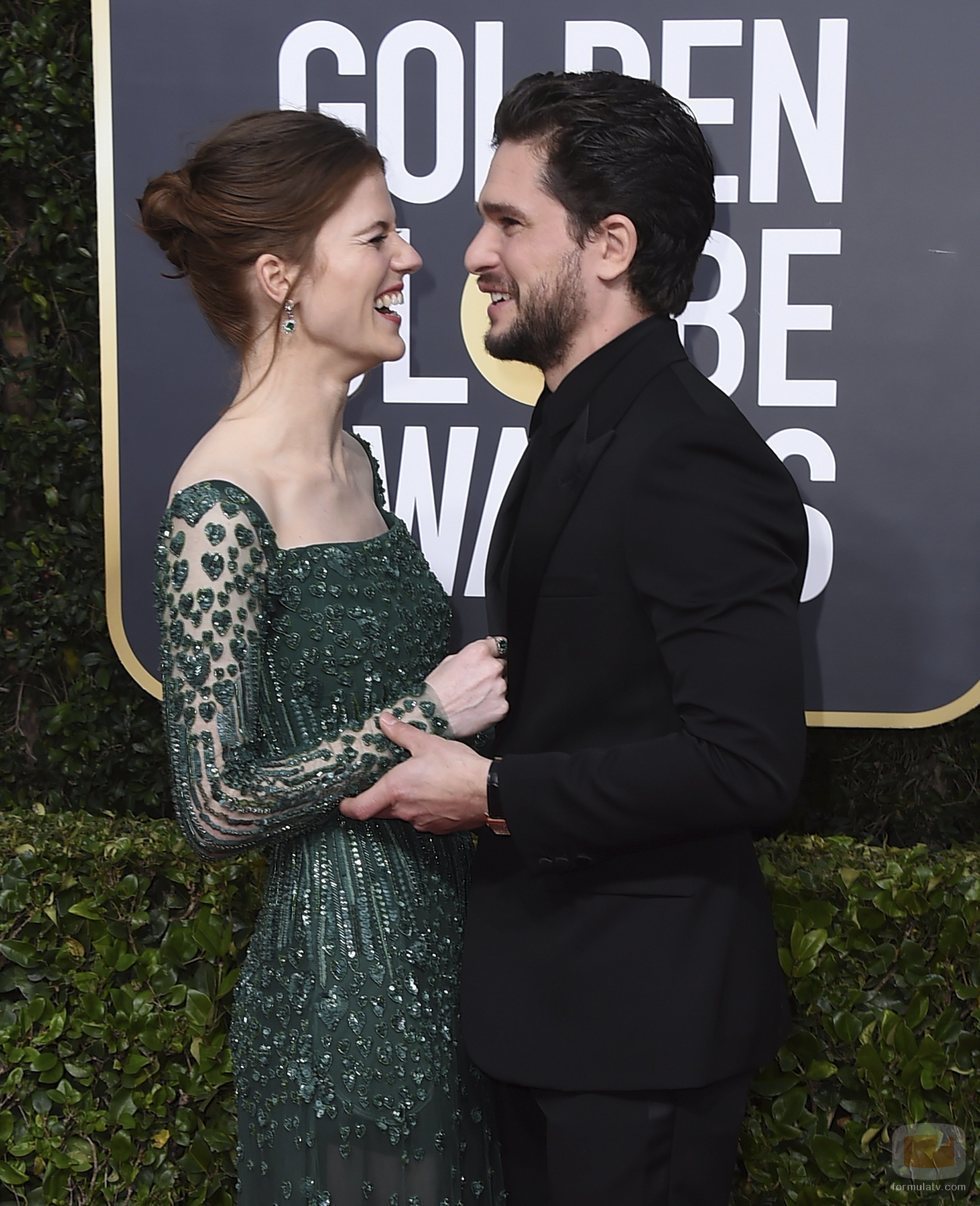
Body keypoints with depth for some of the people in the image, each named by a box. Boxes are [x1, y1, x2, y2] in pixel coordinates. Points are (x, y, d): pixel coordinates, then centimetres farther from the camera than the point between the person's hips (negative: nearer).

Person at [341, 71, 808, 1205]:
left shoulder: (694, 460, -23)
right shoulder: (579, 429, 9)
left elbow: (748, 762, -28)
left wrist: (494, 794, -22)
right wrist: (458, 743, 1)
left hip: (643, 1014, -9)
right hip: (552, 988, 9)